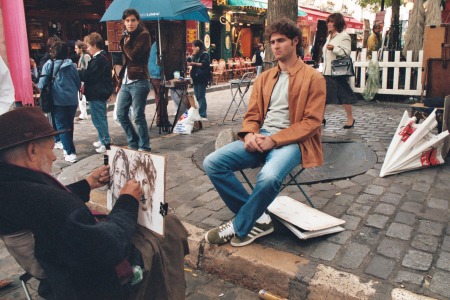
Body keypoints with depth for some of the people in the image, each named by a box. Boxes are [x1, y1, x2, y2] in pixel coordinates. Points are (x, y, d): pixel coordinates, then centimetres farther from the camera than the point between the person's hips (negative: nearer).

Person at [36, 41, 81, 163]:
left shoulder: (49, 65, -6)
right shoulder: (71, 65, 4)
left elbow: (42, 84, -8)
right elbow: (78, 84, 8)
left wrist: (37, 85, 14)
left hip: (58, 100, -4)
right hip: (72, 100, 4)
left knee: (62, 127, 0)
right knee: (69, 125, 17)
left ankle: (71, 153, -6)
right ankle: (68, 147, 30)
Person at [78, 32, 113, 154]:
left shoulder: (98, 59, -19)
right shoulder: (103, 57, 14)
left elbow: (88, 75, -21)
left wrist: (78, 71, -5)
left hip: (97, 94, -11)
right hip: (101, 92, 11)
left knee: (99, 119, -4)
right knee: (100, 118, 19)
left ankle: (106, 143, 1)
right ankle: (103, 140, 30)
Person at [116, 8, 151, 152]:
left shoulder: (144, 35, -7)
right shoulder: (127, 36, 16)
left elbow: (134, 55, -19)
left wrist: (126, 44, -1)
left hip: (139, 82, -8)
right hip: (126, 82, 8)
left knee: (138, 116, -6)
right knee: (121, 114, 9)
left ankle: (144, 147, 6)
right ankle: (133, 143, 23)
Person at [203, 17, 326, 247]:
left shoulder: (313, 78, 2)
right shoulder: (264, 78, 19)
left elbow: (311, 122, -6)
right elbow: (252, 115, 16)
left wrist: (274, 140, -17)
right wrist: (249, 135, -9)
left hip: (291, 141, -5)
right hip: (260, 138, 6)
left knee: (269, 177, -38)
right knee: (212, 163, -16)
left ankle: (240, 227, -10)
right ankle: (257, 218, -9)